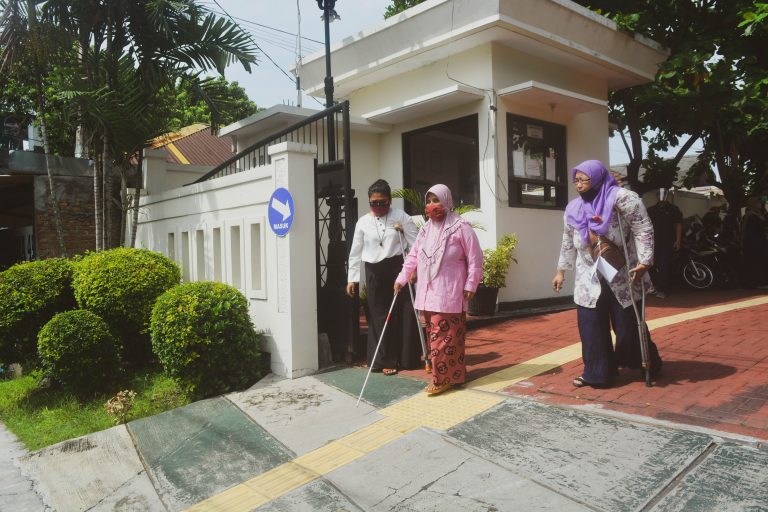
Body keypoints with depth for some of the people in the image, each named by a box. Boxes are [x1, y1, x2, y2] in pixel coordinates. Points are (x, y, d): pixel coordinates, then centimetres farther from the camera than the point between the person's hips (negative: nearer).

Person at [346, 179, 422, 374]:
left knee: (405, 315, 0)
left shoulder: (401, 217, -1)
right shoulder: (362, 223, 5)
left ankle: (406, 359, 15)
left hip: (398, 269, -2)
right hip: (374, 273, 2)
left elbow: (416, 244, -3)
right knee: (379, 317, 6)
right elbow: (355, 253, 9)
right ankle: (385, 360, 17)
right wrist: (352, 279, 6)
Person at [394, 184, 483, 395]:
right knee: (433, 334, 11)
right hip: (427, 292, 7)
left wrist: (470, 285, -9)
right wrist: (402, 278, 14)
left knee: (445, 336, -6)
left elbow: (475, 258, -6)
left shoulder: (461, 227, -7)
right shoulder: (426, 228, 14)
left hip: (448, 293, -7)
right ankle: (452, 374, 23)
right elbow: (413, 256, 18)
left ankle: (443, 378, 3)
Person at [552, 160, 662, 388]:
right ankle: (597, 372, 14)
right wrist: (561, 270, 18)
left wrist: (644, 262, -19)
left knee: (628, 325, 5)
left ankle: (648, 365, 28)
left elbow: (643, 230, -12)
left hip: (622, 277, -4)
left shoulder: (622, 198, -11)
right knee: (591, 327, 2)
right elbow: (568, 243, 16)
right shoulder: (574, 208, 6)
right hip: (589, 279, 5)